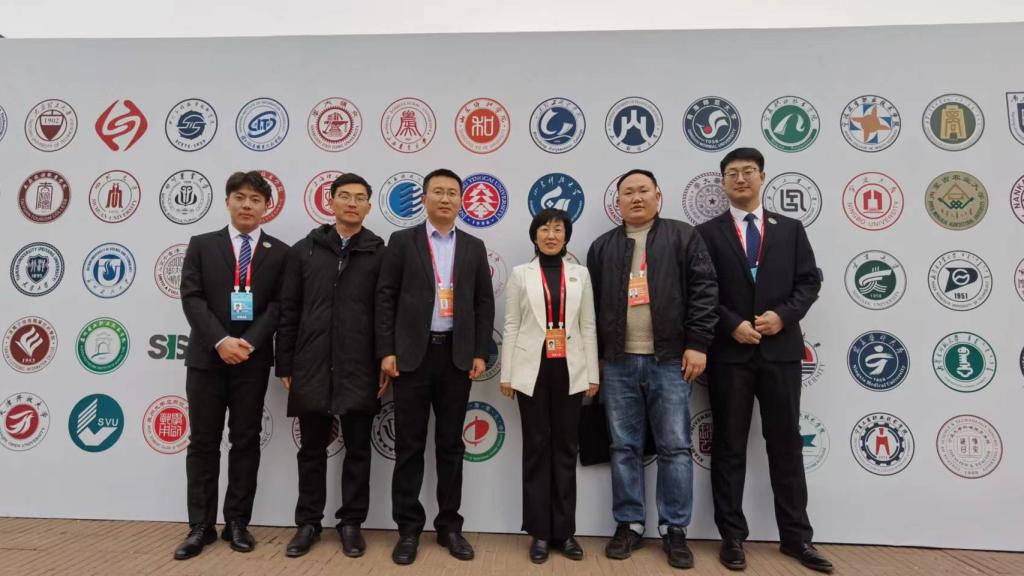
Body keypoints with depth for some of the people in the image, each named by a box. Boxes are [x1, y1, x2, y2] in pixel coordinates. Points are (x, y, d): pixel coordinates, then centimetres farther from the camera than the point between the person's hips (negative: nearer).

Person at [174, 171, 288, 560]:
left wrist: (248, 343, -14)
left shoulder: (280, 252, 4)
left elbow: (279, 305, -2)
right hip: (206, 356, 1)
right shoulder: (201, 245, 6)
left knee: (246, 442, 7)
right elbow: (192, 298, -3)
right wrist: (221, 341, -15)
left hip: (253, 359, 0)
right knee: (203, 443, 7)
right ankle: (201, 526, 18)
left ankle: (237, 523, 18)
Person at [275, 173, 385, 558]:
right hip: (311, 366, 2)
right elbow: (288, 311, 6)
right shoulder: (304, 250, 7)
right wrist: (285, 365, 3)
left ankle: (351, 522, 24)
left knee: (358, 450, 9)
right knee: (312, 449, 12)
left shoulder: (380, 253, 2)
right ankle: (309, 522, 27)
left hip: (360, 369, -1)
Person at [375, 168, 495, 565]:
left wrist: (480, 353, 1)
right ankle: (408, 528, 18)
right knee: (409, 445, 5)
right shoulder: (402, 241, 3)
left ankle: (449, 525, 22)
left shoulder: (474, 247, 10)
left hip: (457, 355, 2)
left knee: (451, 445, 9)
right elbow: (385, 298, -1)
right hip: (412, 354, -2)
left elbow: (484, 303, 8)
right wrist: (386, 352, -7)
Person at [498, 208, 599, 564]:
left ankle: (564, 530, 19)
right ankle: (540, 532, 16)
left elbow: (588, 326, 7)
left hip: (569, 371, 1)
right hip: (533, 370, -1)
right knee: (536, 447, 5)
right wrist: (506, 374, -1)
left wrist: (593, 374, 3)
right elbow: (511, 327, 3)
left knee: (566, 448, 7)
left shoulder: (580, 274, 8)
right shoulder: (520, 274, 4)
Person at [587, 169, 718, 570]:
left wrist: (697, 343, -9)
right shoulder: (603, 247, 12)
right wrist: (594, 356, 5)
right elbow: (592, 303, 10)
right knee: (624, 448, 9)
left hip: (669, 359, -2)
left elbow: (704, 290, -2)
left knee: (675, 448, 5)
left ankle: (674, 530, 18)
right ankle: (629, 525, 21)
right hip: (618, 361, 3)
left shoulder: (684, 237, 4)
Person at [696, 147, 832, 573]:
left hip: (780, 349, 2)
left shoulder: (790, 229, 11)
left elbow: (809, 281, 5)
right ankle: (732, 536, 17)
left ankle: (796, 535, 24)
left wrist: (783, 315, -10)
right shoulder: (707, 233, 4)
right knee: (729, 447, 6)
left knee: (787, 444, 9)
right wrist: (732, 325, -13)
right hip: (729, 351, -2)